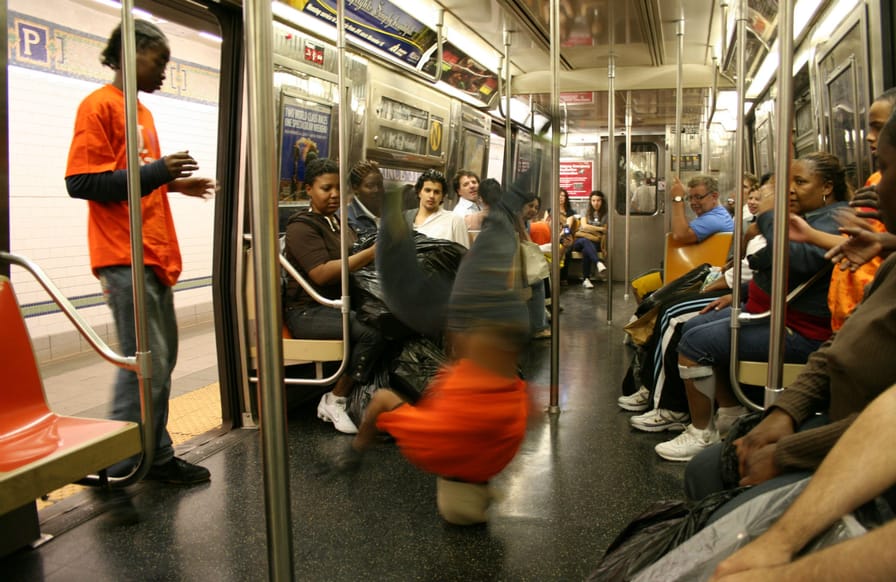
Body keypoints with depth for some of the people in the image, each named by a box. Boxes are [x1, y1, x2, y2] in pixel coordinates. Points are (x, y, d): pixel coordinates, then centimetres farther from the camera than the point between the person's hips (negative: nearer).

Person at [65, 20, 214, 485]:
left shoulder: (141, 112, 19)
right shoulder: (99, 105, -6)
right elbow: (81, 182, -14)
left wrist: (173, 182, 10)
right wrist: (155, 172, -19)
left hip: (154, 254, 9)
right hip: (125, 257, -9)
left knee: (162, 359, 10)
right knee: (145, 363, -7)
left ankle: (154, 457, 20)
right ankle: (122, 468, 5)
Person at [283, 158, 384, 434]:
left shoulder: (339, 223, 19)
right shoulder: (302, 227, -8)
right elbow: (322, 274, -22)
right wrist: (371, 253, -26)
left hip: (339, 305, 7)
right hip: (308, 311, -7)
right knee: (370, 333, -29)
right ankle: (335, 401, -12)